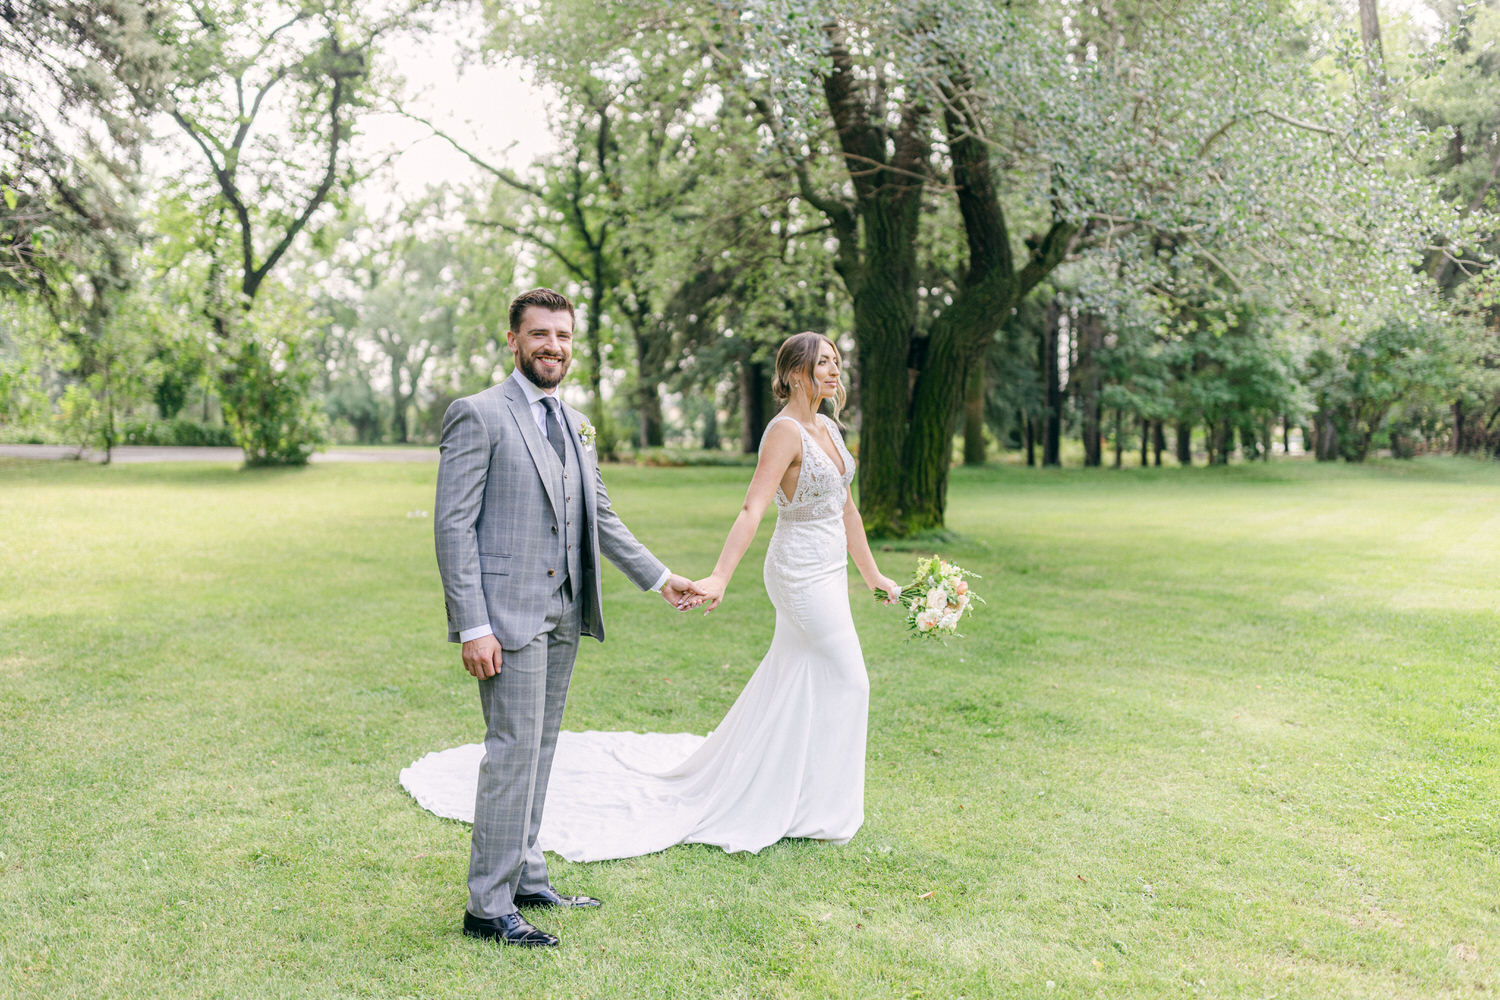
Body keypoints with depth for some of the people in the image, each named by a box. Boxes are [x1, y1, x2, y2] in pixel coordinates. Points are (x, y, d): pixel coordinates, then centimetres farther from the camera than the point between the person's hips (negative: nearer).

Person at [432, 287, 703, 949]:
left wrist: (659, 577, 20)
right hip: (507, 614, -7)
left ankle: (525, 881, 25)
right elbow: (453, 525, -12)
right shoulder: (478, 415, -8)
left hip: (563, 616, 8)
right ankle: (488, 907, 4)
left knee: (538, 751, 14)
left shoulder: (576, 425, 15)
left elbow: (600, 516, 23)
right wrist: (473, 627, -18)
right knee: (513, 753, -6)